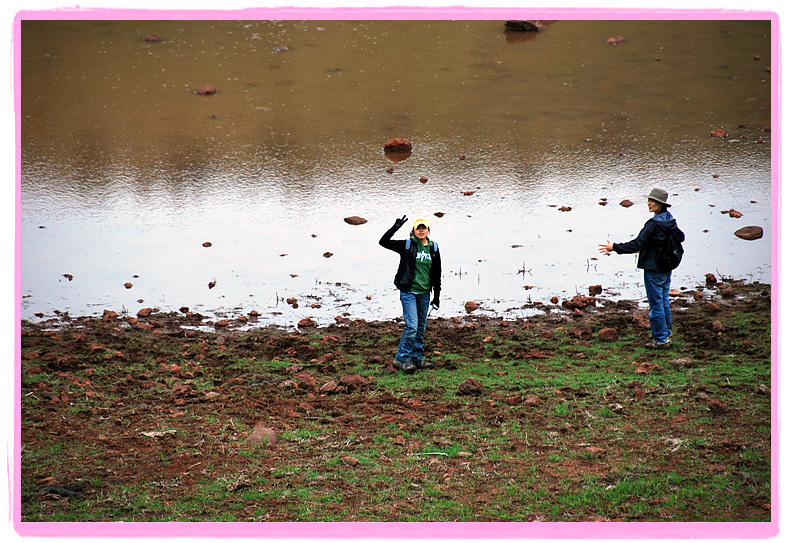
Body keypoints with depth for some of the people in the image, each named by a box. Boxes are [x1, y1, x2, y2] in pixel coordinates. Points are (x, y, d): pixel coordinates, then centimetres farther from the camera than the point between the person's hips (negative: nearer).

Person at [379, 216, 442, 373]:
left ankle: (417, 358, 22)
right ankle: (401, 359, -4)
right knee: (412, 326, -13)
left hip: (424, 293, 5)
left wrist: (436, 295, 14)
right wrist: (395, 227, -23)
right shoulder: (407, 245, -5)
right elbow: (383, 242, -10)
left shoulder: (434, 248, 7)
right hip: (409, 292, -5)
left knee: (421, 327, 11)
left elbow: (437, 273, 14)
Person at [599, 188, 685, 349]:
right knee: (664, 301, 20)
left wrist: (614, 247, -21)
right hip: (667, 268, 9)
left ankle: (661, 339, 5)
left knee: (656, 304, 0)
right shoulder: (671, 221, 4)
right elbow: (680, 237, 20)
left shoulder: (653, 224, -21)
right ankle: (667, 334, 27)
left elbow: (636, 244, -25)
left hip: (653, 269, -9)